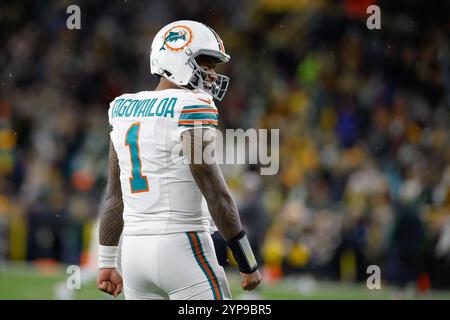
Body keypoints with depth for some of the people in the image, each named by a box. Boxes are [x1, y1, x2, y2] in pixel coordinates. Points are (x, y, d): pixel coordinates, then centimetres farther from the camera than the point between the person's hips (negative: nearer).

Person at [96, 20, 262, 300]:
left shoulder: (125, 109, 11)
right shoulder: (190, 110, -11)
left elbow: (114, 196, 15)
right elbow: (217, 196, -13)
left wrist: (107, 263, 20)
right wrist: (249, 264, -7)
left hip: (135, 250, 7)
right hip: (182, 248, -7)